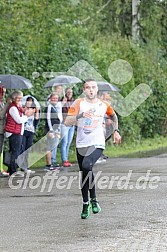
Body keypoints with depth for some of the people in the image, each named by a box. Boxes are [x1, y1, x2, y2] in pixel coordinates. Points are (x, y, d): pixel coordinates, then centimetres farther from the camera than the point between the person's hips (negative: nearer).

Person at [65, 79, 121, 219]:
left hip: (97, 144, -2)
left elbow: (113, 116, 27)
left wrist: (116, 131, 22)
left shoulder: (104, 105, 4)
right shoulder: (78, 103, -2)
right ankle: (86, 204, 25)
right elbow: (67, 122, -10)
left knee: (86, 166, -27)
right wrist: (80, 115, -23)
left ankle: (93, 199, -14)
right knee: (85, 174, 8)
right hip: (81, 144, 2)